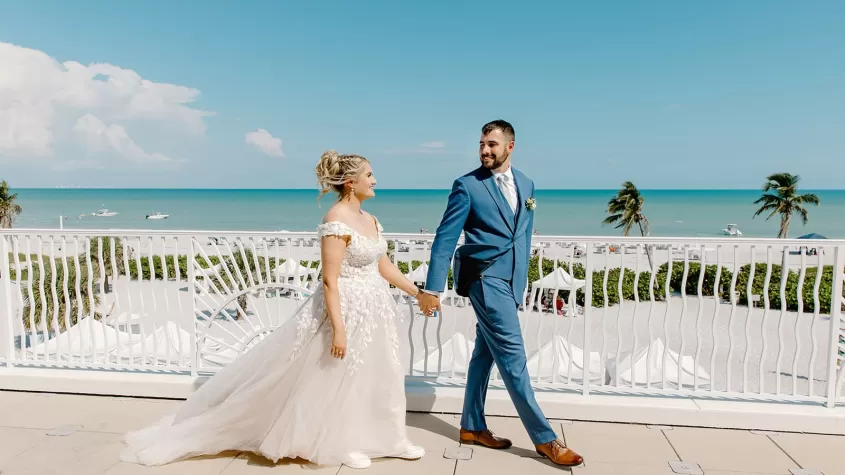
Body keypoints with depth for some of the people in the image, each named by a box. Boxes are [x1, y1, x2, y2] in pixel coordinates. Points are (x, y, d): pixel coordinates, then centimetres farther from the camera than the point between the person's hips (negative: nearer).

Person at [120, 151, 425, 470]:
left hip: (373, 309, 9)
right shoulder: (336, 222, -19)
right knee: (336, 378, 8)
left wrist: (418, 292, 15)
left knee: (380, 375, 17)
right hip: (345, 309, -9)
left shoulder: (369, 220, 8)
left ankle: (390, 440, 33)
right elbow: (330, 281, -21)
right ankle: (341, 444, 27)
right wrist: (338, 327, -23)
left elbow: (385, 267, 14)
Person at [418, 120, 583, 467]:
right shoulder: (467, 185, -8)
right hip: (485, 278, -7)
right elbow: (445, 238, -10)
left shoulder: (526, 184, 10)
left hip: (511, 279, 7)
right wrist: (432, 288, -13)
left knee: (485, 354, 14)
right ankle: (544, 438, 6)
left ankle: (473, 427, 28)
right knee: (512, 355, -4)